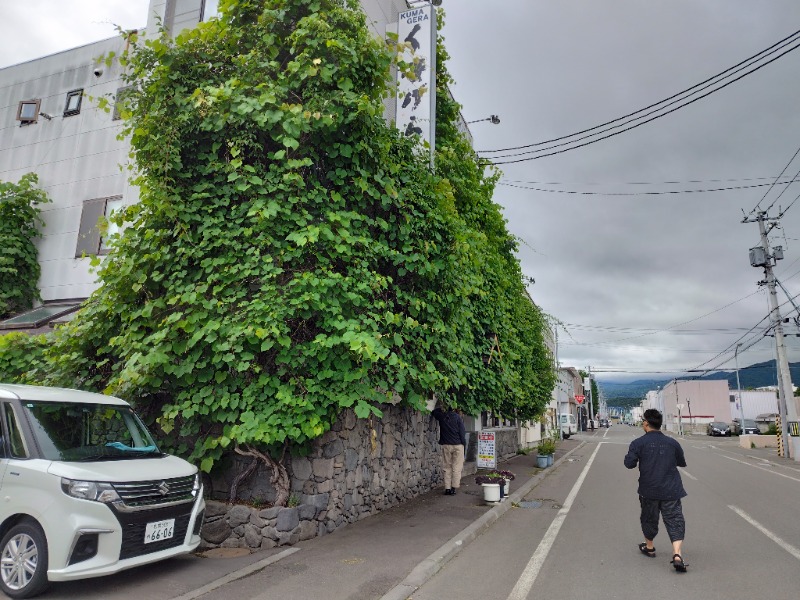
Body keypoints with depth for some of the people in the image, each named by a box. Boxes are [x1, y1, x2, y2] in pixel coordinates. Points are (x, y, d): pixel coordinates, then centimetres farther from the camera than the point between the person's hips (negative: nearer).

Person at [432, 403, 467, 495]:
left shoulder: (441, 416, 1)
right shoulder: (457, 417, -7)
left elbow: (435, 411, 23)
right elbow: (462, 432, -7)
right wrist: (464, 444, 0)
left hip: (446, 445, 3)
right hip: (457, 445, -3)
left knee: (447, 467, 10)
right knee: (456, 468, 5)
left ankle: (447, 488, 7)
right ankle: (453, 488, 2)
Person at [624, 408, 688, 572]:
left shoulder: (639, 443, -8)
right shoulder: (672, 443, 2)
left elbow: (629, 463, -14)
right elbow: (682, 463, 16)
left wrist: (629, 455, 6)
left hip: (648, 490, -1)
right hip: (671, 491, 1)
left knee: (649, 518, 17)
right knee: (675, 521, 2)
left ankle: (649, 547, 35)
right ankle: (677, 554, -15)